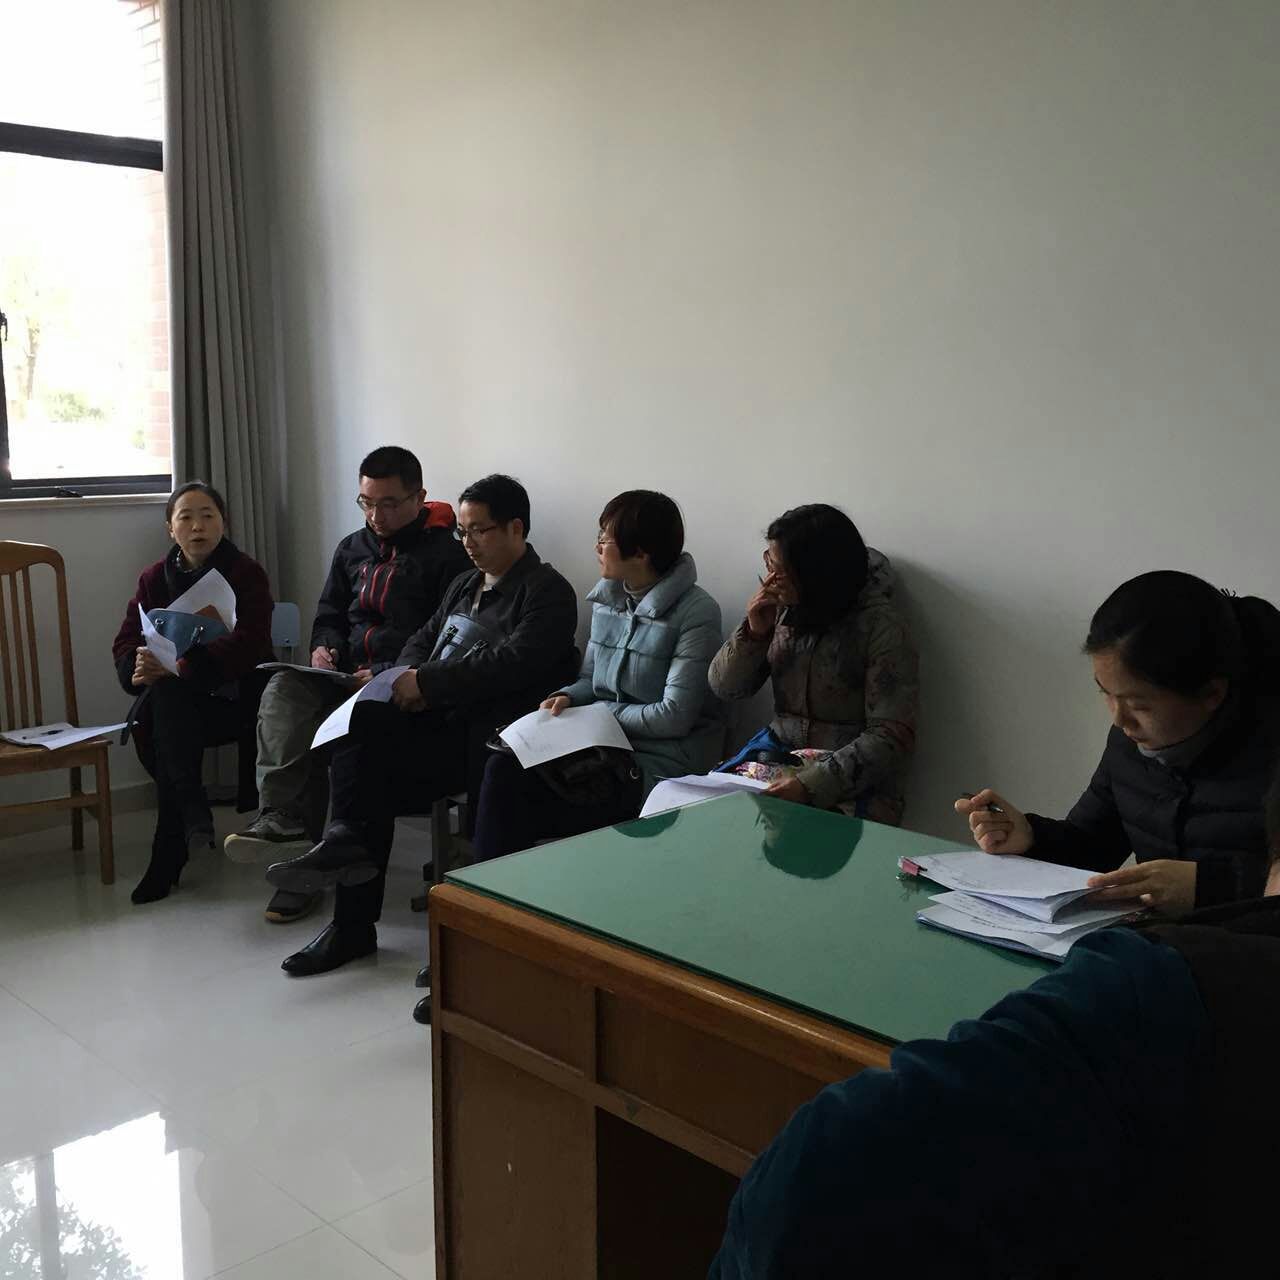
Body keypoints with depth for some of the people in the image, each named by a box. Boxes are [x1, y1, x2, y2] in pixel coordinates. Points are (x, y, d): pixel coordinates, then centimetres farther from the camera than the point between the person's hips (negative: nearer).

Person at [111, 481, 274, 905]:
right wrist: (139, 669, -21)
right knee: (145, 725, -30)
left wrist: (179, 666, -30)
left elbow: (248, 644, -19)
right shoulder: (156, 577, 11)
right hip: (174, 700, 4)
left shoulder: (246, 572, -4)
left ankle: (169, 854, -28)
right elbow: (125, 643, 5)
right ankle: (193, 816, -23)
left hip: (234, 697, -4)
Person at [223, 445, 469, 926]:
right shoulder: (352, 549, 22)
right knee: (285, 689, -25)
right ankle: (281, 819, -39)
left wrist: (389, 675, -19)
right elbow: (329, 615, 29)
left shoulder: (445, 553, 0)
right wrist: (324, 646, 4)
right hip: (345, 675, 6)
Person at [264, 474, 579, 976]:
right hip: (435, 719, 8)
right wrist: (406, 679, -1)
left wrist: (427, 684, -18)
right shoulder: (466, 584, 23)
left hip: (480, 736, -8)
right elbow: (423, 639, 23)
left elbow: (511, 663, -19)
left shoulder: (547, 592, -5)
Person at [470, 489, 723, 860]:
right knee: (505, 766, -18)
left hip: (659, 759, -6)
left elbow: (673, 717, -15)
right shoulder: (606, 597, 10)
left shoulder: (696, 614, -13)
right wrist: (568, 697, -2)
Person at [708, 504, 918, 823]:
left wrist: (811, 784, -27)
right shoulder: (780, 609, 3)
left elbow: (891, 738, -16)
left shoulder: (880, 627, -13)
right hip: (777, 751, 5)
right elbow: (725, 687, 9)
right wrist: (754, 632, -10)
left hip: (851, 782, -5)